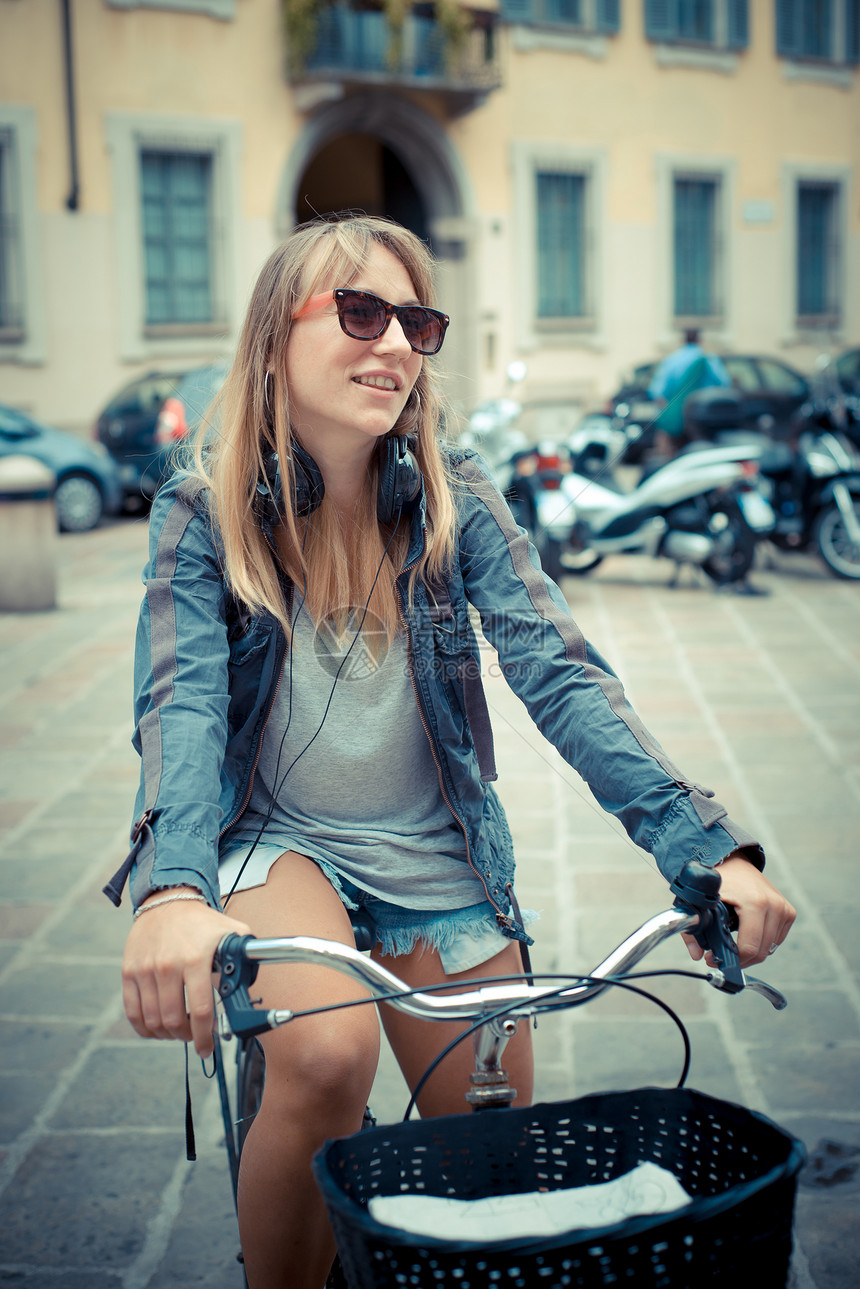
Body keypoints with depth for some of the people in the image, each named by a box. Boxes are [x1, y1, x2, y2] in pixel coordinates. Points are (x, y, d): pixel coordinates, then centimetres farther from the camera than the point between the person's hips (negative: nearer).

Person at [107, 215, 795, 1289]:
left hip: (436, 859, 3)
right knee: (327, 1057, -31)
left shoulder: (454, 501, -8)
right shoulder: (205, 509, -12)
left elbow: (561, 677, -17)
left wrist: (716, 852, -31)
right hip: (274, 839, -2)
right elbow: (179, 703, -25)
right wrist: (173, 897, -46)